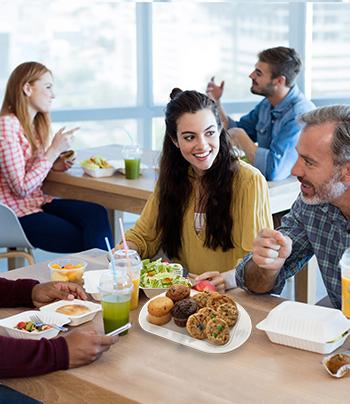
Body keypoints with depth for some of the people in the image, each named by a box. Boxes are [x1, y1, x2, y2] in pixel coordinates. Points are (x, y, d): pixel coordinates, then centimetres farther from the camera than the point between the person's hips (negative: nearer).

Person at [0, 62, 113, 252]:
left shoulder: (35, 124, 11)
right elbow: (21, 188, -19)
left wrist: (53, 164, 0)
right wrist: (54, 150, -16)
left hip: (38, 202, 7)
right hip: (17, 214, -7)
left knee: (97, 214, -17)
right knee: (84, 241, -15)